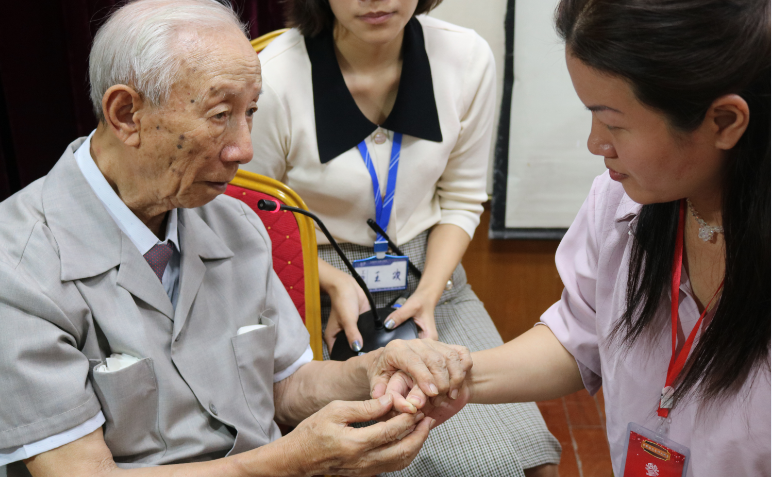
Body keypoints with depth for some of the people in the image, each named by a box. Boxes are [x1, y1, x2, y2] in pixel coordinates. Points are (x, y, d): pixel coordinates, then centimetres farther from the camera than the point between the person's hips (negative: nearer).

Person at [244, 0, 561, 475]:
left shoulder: (469, 57, -7)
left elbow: (461, 200, 5)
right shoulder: (274, 78, -17)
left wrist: (429, 293, -8)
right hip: (313, 291, -3)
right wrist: (334, 283, -17)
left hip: (428, 277, 3)